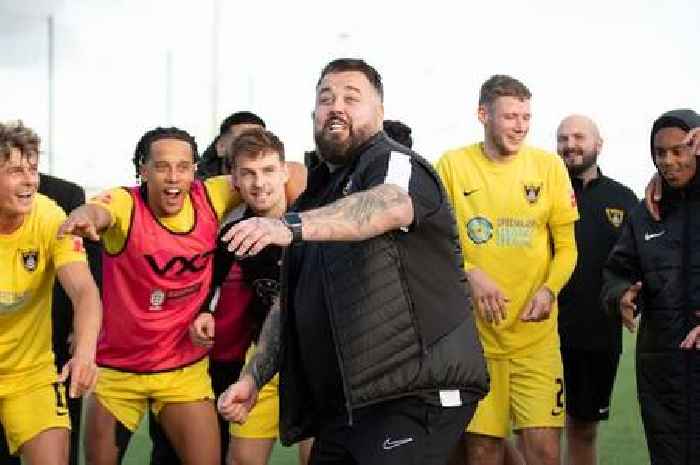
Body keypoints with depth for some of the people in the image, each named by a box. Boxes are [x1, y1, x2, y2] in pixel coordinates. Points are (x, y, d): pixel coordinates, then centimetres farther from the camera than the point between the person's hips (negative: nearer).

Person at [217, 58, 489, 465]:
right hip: (339, 407, 8)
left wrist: (291, 227, -47)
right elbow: (291, 301, 25)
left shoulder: (396, 164, -5)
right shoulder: (319, 194, 21)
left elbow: (388, 206, -32)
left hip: (414, 395, -8)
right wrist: (254, 376, 15)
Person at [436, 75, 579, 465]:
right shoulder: (452, 165, 0)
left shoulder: (549, 166, 3)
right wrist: (470, 274, -15)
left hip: (535, 331, 0)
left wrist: (549, 289, -12)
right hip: (473, 330, 0)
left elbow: (566, 245, 6)